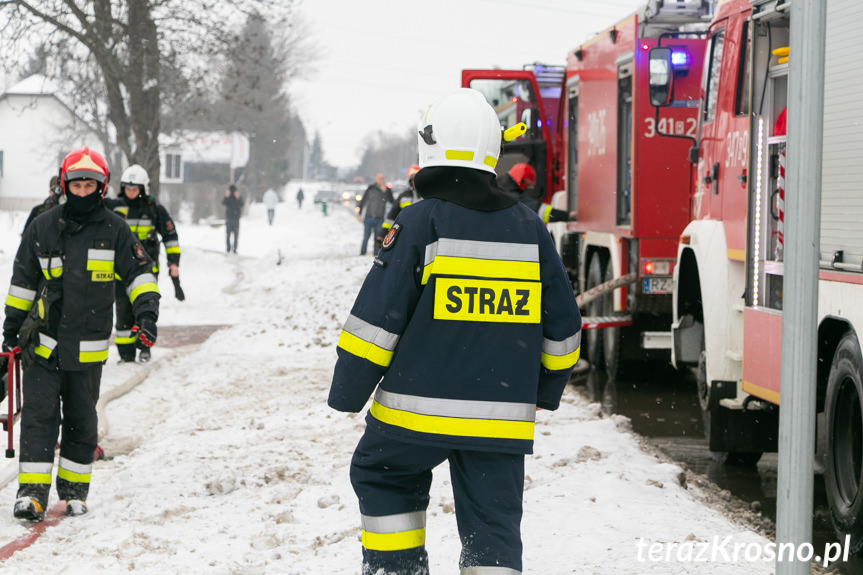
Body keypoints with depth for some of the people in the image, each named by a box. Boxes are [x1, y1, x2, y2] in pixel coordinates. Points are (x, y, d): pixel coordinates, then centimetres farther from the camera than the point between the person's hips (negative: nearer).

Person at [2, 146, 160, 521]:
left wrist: (146, 312, -12)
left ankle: (74, 490, 21)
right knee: (40, 415, -7)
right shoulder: (43, 228, 4)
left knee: (81, 420, 9)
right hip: (43, 341, 0)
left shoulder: (114, 230, 0)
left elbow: (139, 272, 4)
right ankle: (32, 491, -8)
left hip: (88, 346, 0)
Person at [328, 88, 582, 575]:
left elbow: (377, 319, -8)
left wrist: (347, 393, 1)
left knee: (382, 476, 22)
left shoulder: (420, 225, -8)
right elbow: (562, 324, 12)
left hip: (418, 409, -3)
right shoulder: (529, 228, 5)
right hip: (503, 419, 3)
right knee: (494, 524, 6)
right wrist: (548, 391, 26)